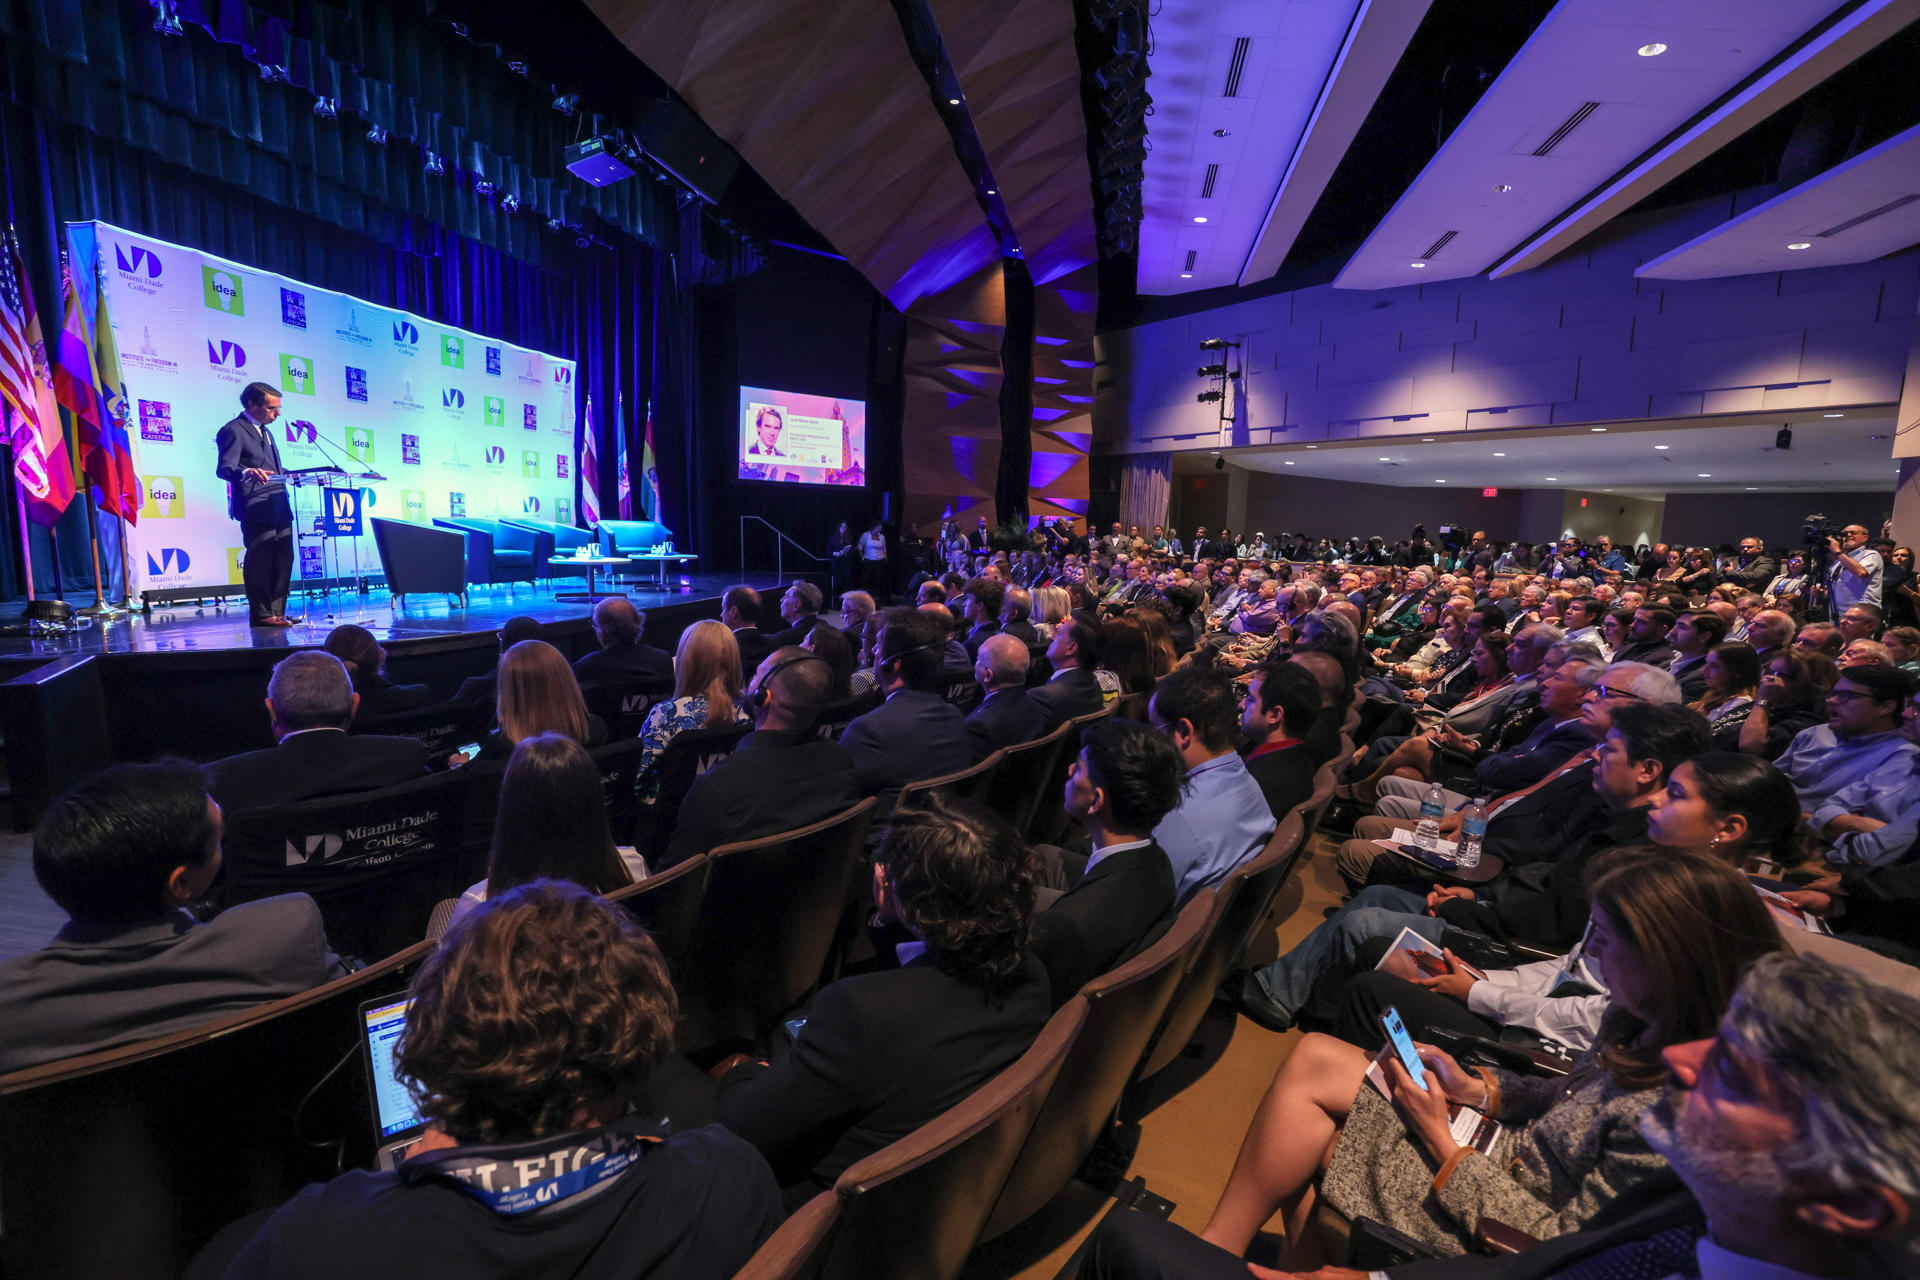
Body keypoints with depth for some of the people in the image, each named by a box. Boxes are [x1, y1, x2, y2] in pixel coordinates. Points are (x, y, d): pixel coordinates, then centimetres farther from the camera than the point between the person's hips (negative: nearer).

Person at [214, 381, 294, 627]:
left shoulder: (264, 430, 22)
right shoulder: (233, 431, -7)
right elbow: (224, 469, -19)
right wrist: (247, 473, -37)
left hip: (279, 508, 9)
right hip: (256, 509, -9)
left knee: (283, 561, 8)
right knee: (259, 562, -6)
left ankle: (277, 613, 13)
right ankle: (261, 615, -1)